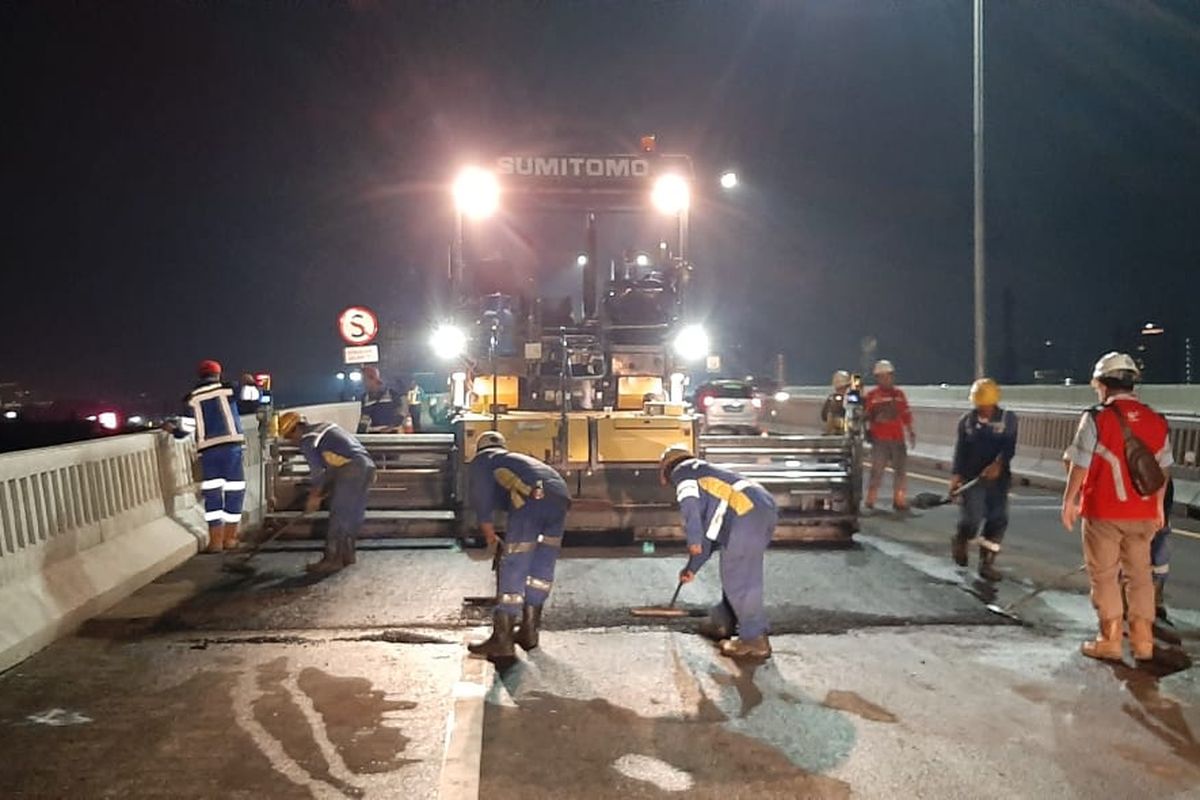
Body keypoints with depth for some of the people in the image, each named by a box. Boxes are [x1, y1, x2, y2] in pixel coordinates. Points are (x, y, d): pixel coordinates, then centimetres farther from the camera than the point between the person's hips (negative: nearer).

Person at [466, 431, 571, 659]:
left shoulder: (481, 462, 25)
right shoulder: (518, 459, 42)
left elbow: (483, 503, 15)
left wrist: (490, 535, 27)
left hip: (532, 498, -6)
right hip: (560, 497, 6)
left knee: (513, 571, 1)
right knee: (542, 568, 17)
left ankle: (501, 640, 5)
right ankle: (529, 631, 25)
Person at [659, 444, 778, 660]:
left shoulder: (682, 472, 13)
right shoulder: (708, 475, 37)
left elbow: (690, 504, -11)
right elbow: (710, 534, 39)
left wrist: (693, 541, -14)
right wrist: (692, 567, 42)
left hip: (747, 515, -10)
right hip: (766, 509, 10)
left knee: (738, 579, -3)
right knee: (733, 572, 21)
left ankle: (754, 640, 1)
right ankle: (723, 623, 34)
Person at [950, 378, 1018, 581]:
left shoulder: (1008, 419, -1)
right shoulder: (967, 420, 2)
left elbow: (1009, 446, -12)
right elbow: (960, 449, 1)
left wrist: (998, 464, -30)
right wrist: (956, 475, -8)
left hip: (998, 477, 1)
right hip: (972, 477, -1)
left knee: (998, 519, 0)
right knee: (972, 518, -10)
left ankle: (987, 563, 12)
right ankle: (960, 541, 24)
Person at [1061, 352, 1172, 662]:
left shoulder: (1096, 418, -13)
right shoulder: (1156, 421, 3)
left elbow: (1080, 466, -10)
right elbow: (1162, 469, 10)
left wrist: (1069, 502, 1)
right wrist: (1158, 506, 21)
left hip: (1103, 512, -4)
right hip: (1143, 513, 5)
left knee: (1104, 576, 6)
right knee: (1140, 574, 15)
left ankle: (1110, 641, 11)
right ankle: (1143, 641, 20)